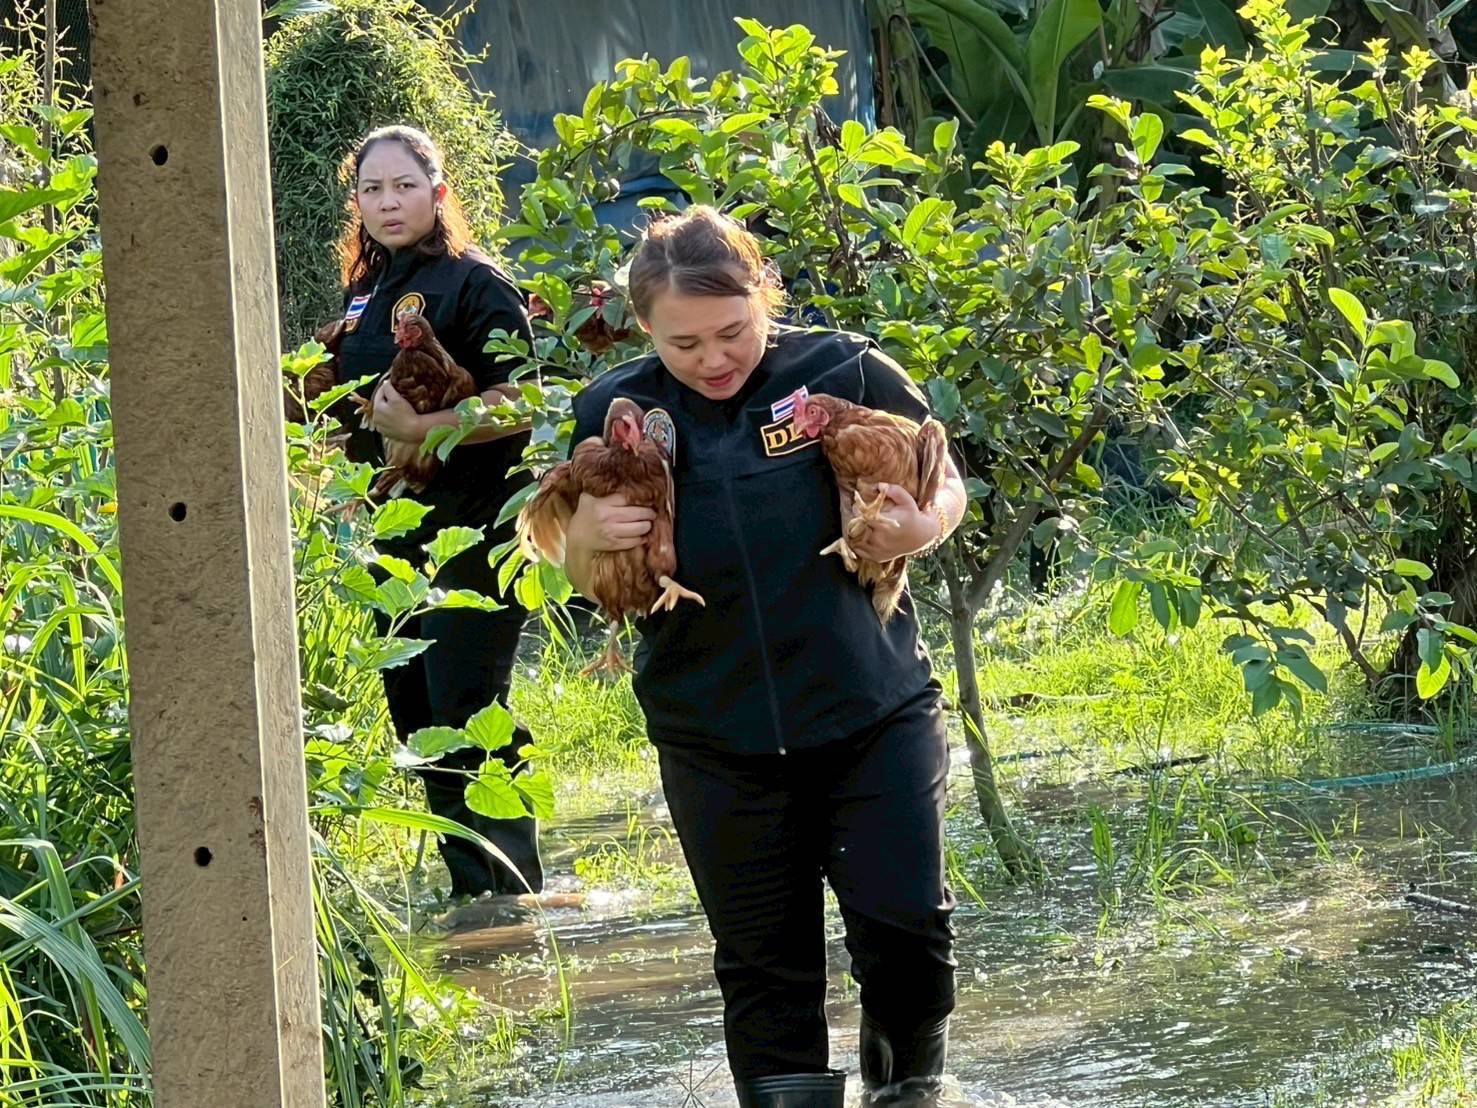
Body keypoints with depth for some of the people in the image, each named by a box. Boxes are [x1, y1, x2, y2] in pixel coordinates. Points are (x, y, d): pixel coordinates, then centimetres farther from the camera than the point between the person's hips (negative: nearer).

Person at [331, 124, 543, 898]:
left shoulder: (474, 283, -9)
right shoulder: (362, 293, 14)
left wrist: (420, 427, -26)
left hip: (473, 527, -8)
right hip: (396, 529, 8)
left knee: (466, 705, -11)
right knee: (412, 705, 10)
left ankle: (508, 890, -6)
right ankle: (467, 882, 19)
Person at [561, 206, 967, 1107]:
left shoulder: (848, 373, -6)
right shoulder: (616, 413, 0)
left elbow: (945, 486, 7)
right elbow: (581, 577, 11)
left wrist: (921, 527, -16)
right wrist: (590, 534, -13)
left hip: (872, 712, -1)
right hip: (717, 743, 2)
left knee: (907, 922, -3)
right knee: (765, 962, 8)